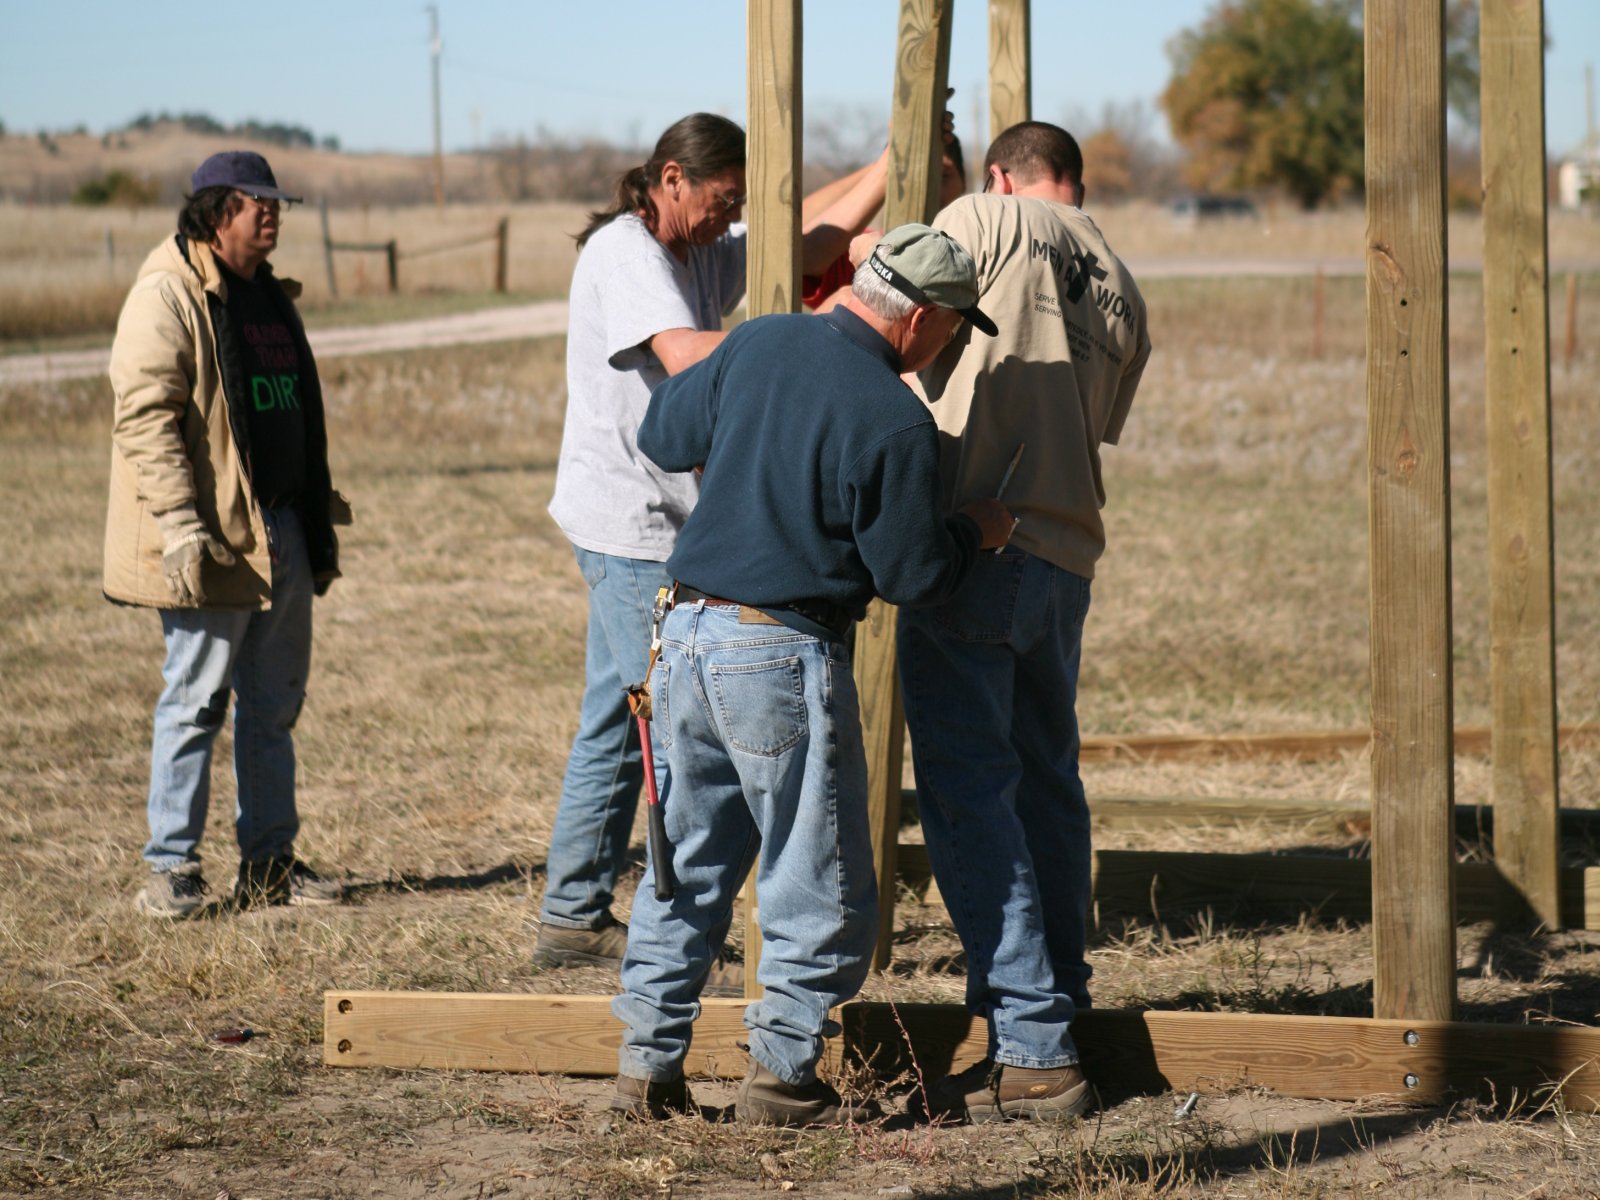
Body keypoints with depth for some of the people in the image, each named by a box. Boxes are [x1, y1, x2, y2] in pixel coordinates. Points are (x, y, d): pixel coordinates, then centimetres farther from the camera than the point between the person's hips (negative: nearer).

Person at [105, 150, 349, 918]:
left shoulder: (270, 295, 17)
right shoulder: (168, 295, -10)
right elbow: (144, 416, -17)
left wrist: (319, 522, 22)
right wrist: (179, 527, -23)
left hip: (279, 531, 8)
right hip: (212, 538, -8)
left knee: (275, 703, 11)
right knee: (195, 702, -3)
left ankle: (269, 863, 19)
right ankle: (171, 868, 5)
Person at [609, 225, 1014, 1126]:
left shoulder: (757, 344, 4)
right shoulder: (894, 422, -14)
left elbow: (663, 434, 17)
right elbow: (913, 574, -8)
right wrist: (978, 532, 11)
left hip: (688, 636, 7)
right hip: (784, 661, -7)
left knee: (687, 862, 17)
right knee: (823, 886, 6)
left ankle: (649, 1062, 19)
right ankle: (782, 1075, 7)